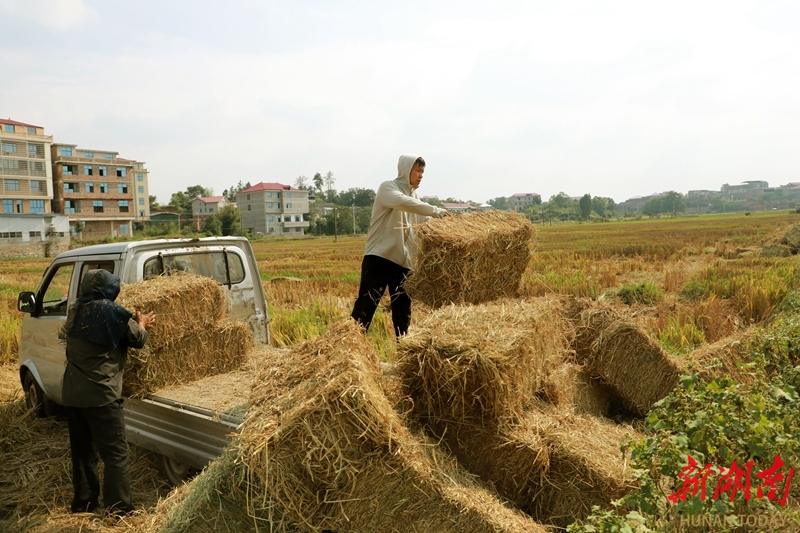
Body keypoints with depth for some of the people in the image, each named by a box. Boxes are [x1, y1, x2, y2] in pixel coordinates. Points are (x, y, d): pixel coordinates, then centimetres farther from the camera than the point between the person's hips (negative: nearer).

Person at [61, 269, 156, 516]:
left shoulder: (75, 311, 7)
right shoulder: (113, 312, -13)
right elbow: (138, 339, -2)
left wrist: (134, 323, 26)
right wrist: (141, 324, 20)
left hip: (72, 394, 7)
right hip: (100, 395, -7)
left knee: (82, 451, 17)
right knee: (116, 453, 0)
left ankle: (83, 503, 27)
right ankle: (119, 509, 2)